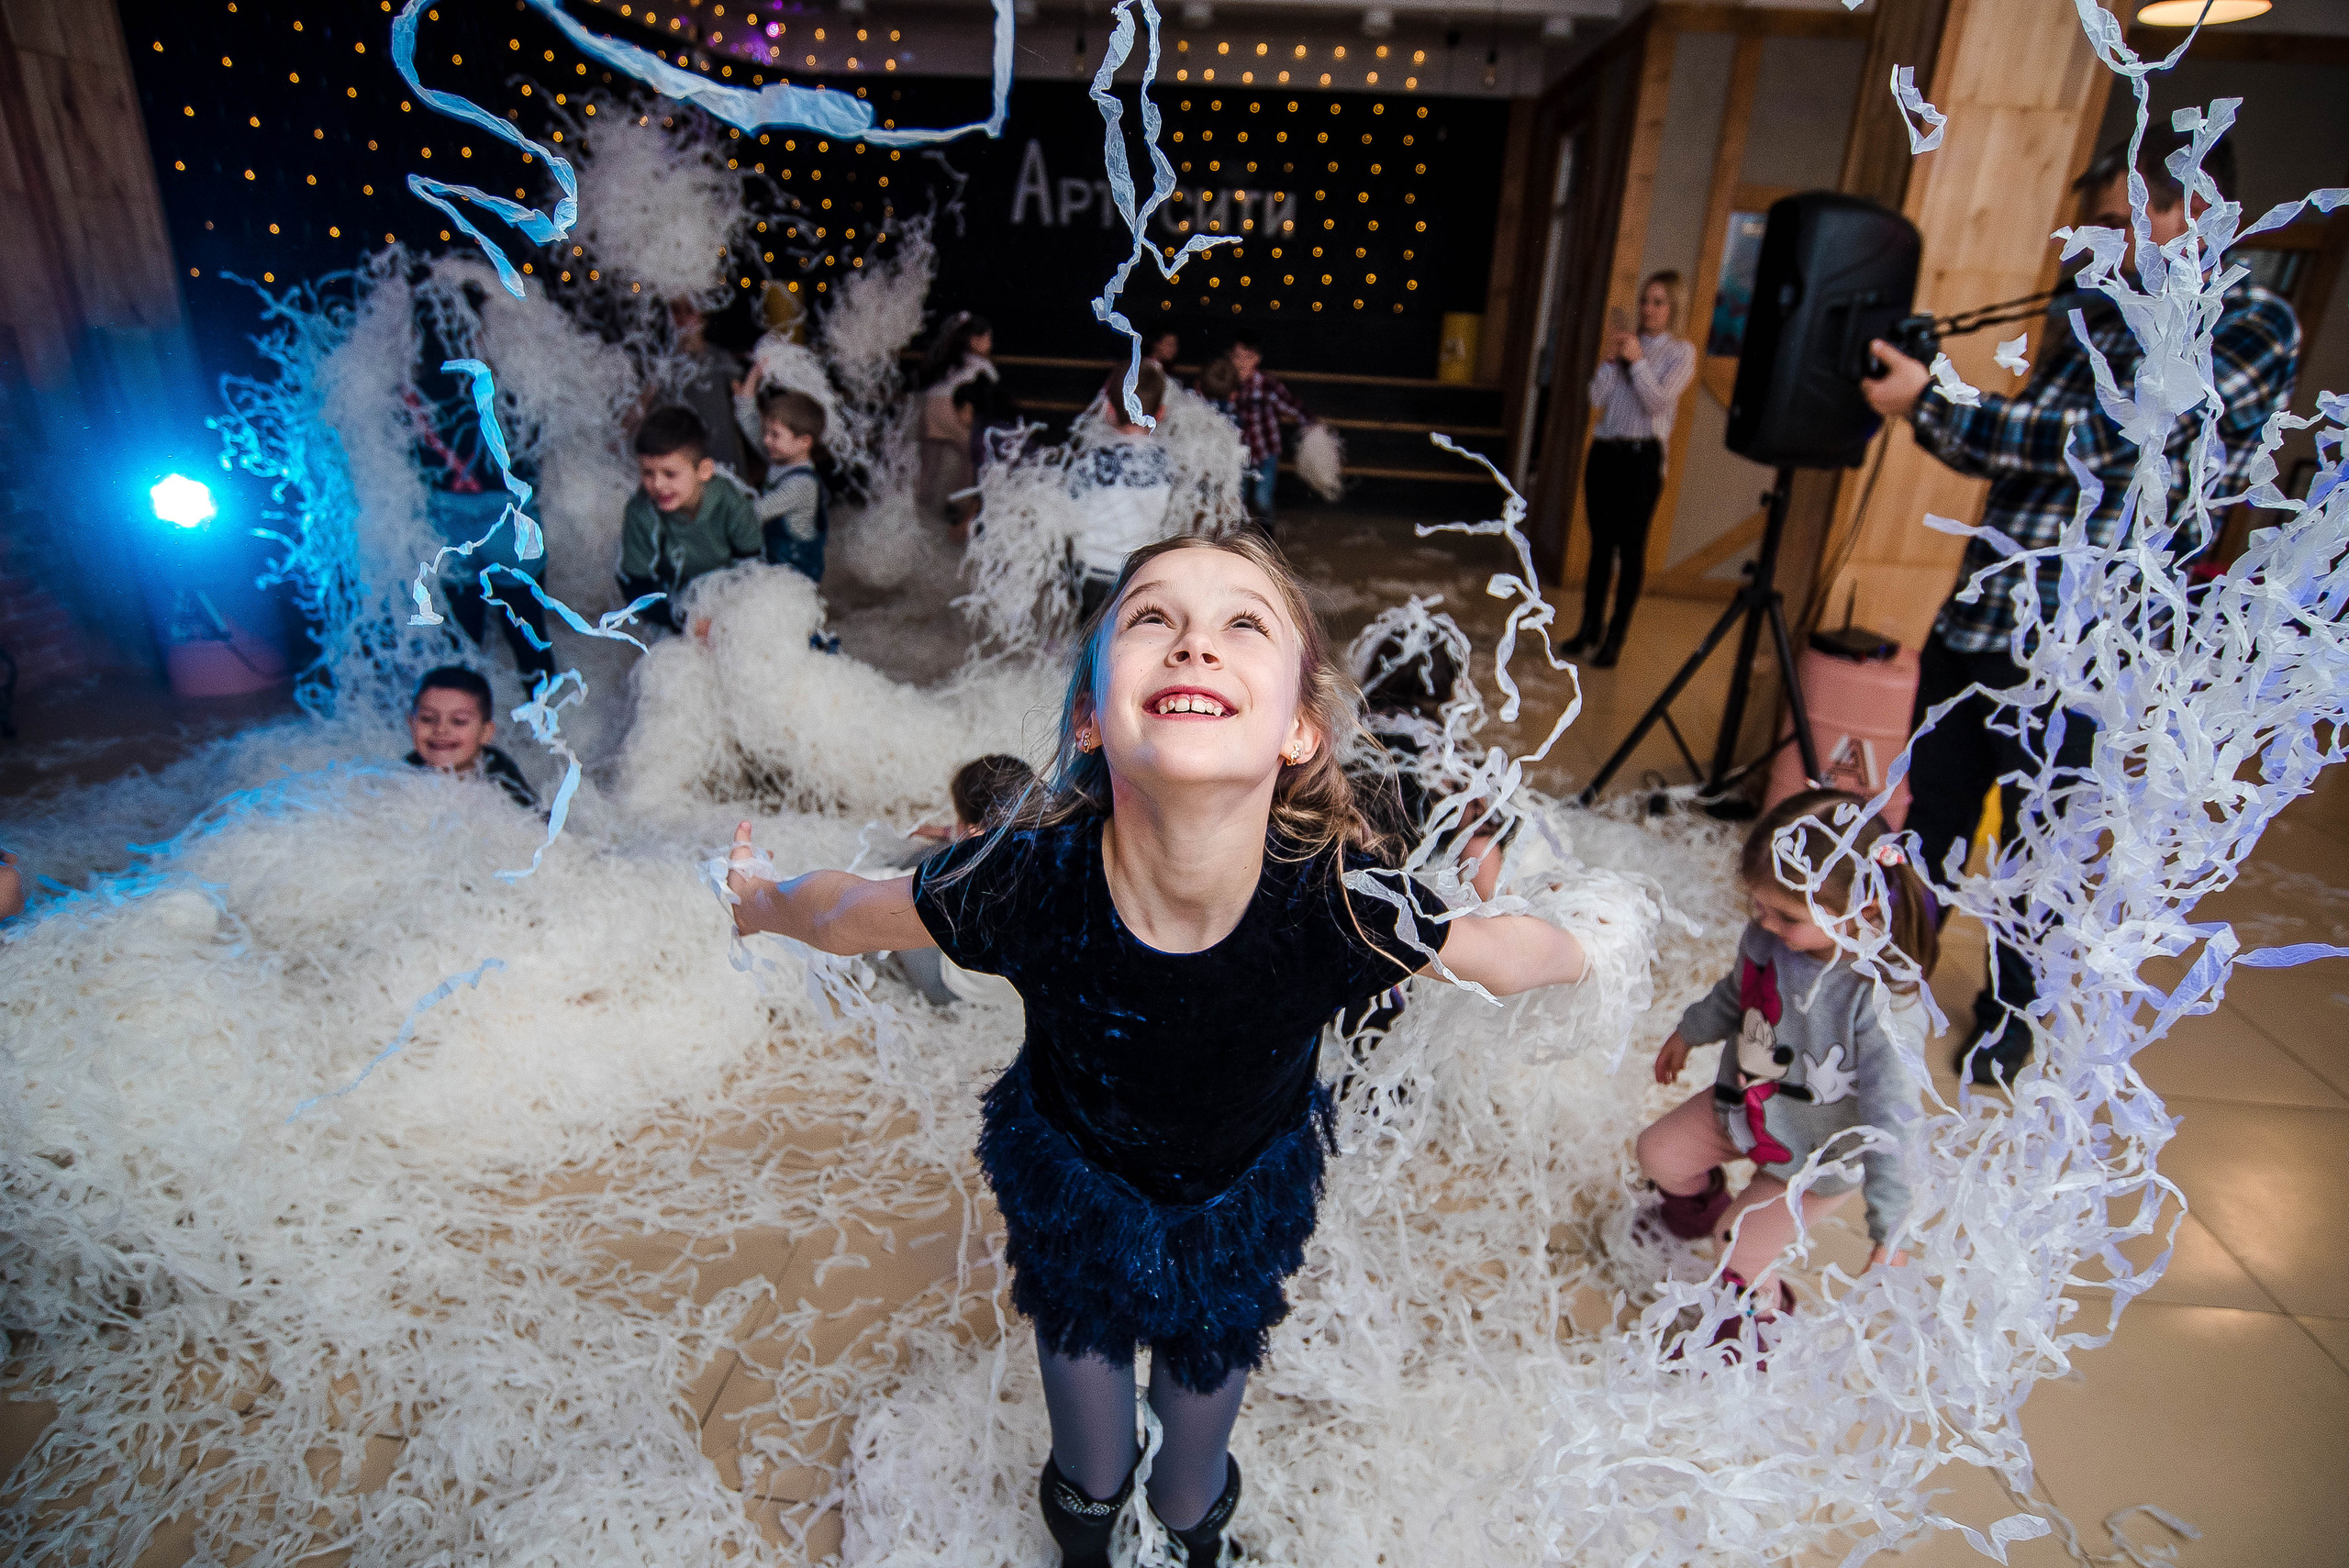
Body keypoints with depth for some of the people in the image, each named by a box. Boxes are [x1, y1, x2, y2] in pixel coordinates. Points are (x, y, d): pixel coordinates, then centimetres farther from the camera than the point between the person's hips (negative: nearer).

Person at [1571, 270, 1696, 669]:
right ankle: (1591, 626, 18)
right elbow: (1596, 398, 5)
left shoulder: (1680, 352, 2)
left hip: (1642, 456, -4)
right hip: (1603, 451, 4)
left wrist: (1636, 362, -13)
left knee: (1631, 547, -2)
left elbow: (1658, 402, -12)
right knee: (1600, 543, 8)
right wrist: (1609, 361, -7)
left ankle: (1616, 637, 5)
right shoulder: (1625, 344, 13)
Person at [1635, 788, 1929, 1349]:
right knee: (1658, 1154, 16)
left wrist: (1889, 1234, -32)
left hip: (1816, 1157, -6)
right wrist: (1688, 1032, 20)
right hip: (1742, 1105, 6)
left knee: (1739, 1258, 3)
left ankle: (1759, 1315, 39)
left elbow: (1891, 1121, -35)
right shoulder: (1770, 936, -20)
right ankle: (1699, 1206, 52)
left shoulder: (1884, 1002, -39)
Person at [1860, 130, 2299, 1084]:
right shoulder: (2094, 319, 16)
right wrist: (1928, 406, 7)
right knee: (1928, 823, 15)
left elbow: (2100, 437, -18)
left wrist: (1930, 405, -16)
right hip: (1972, 616, 6)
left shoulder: (2254, 328, -6)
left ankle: (2010, 1009, 28)